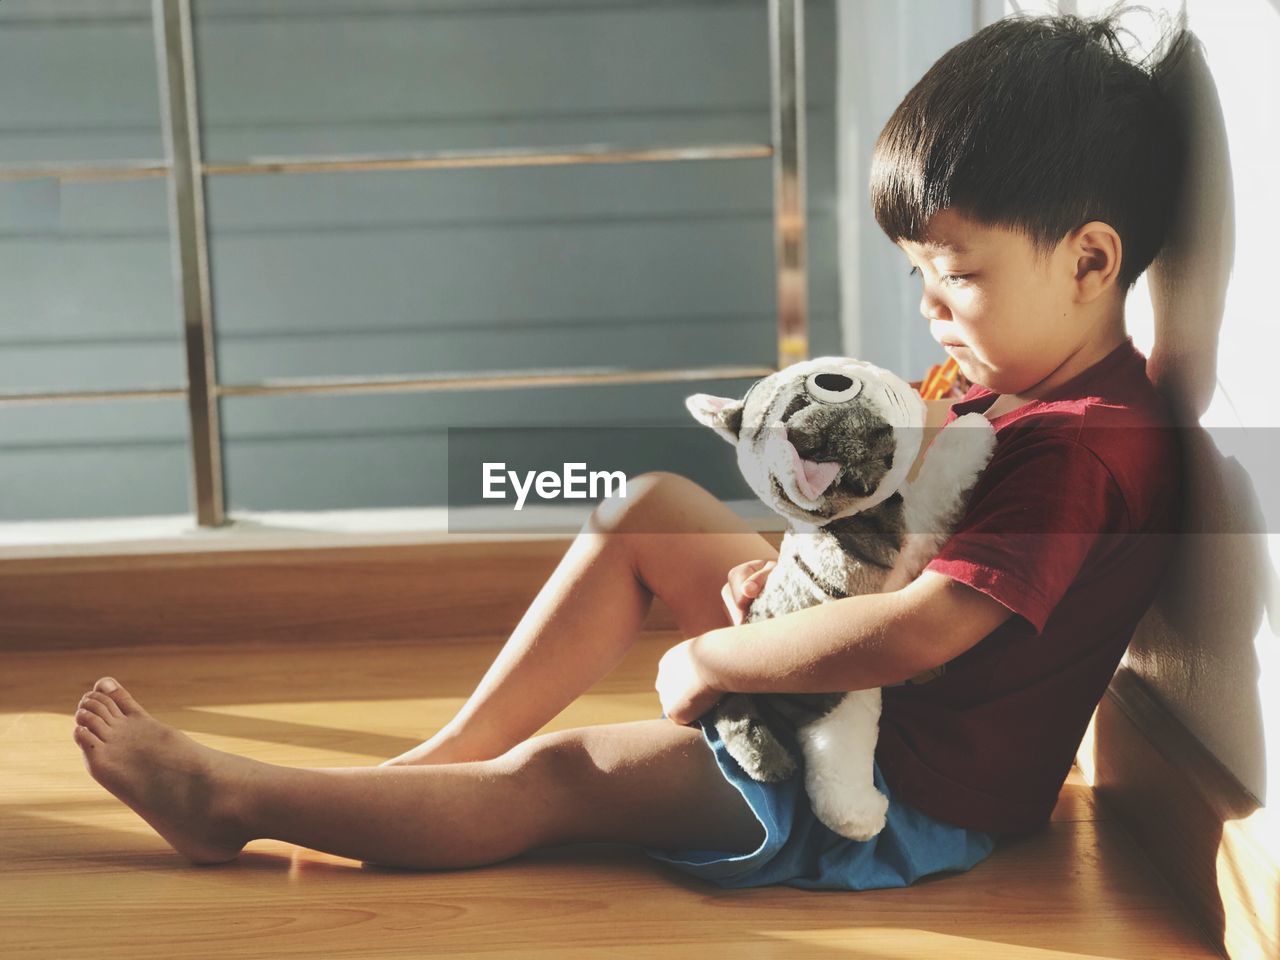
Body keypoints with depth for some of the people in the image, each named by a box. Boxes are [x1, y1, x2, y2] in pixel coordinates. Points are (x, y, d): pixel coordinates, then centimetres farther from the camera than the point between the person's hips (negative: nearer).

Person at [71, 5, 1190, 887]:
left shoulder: (1086, 449, -27)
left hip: (916, 797, -10)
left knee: (551, 779, -9)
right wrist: (786, 572, -6)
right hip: (848, 703, 10)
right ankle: (443, 756, 6)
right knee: (646, 506, 3)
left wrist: (708, 658, -23)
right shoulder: (1015, 392, 6)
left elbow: (916, 631, -35)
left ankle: (233, 799, 4)